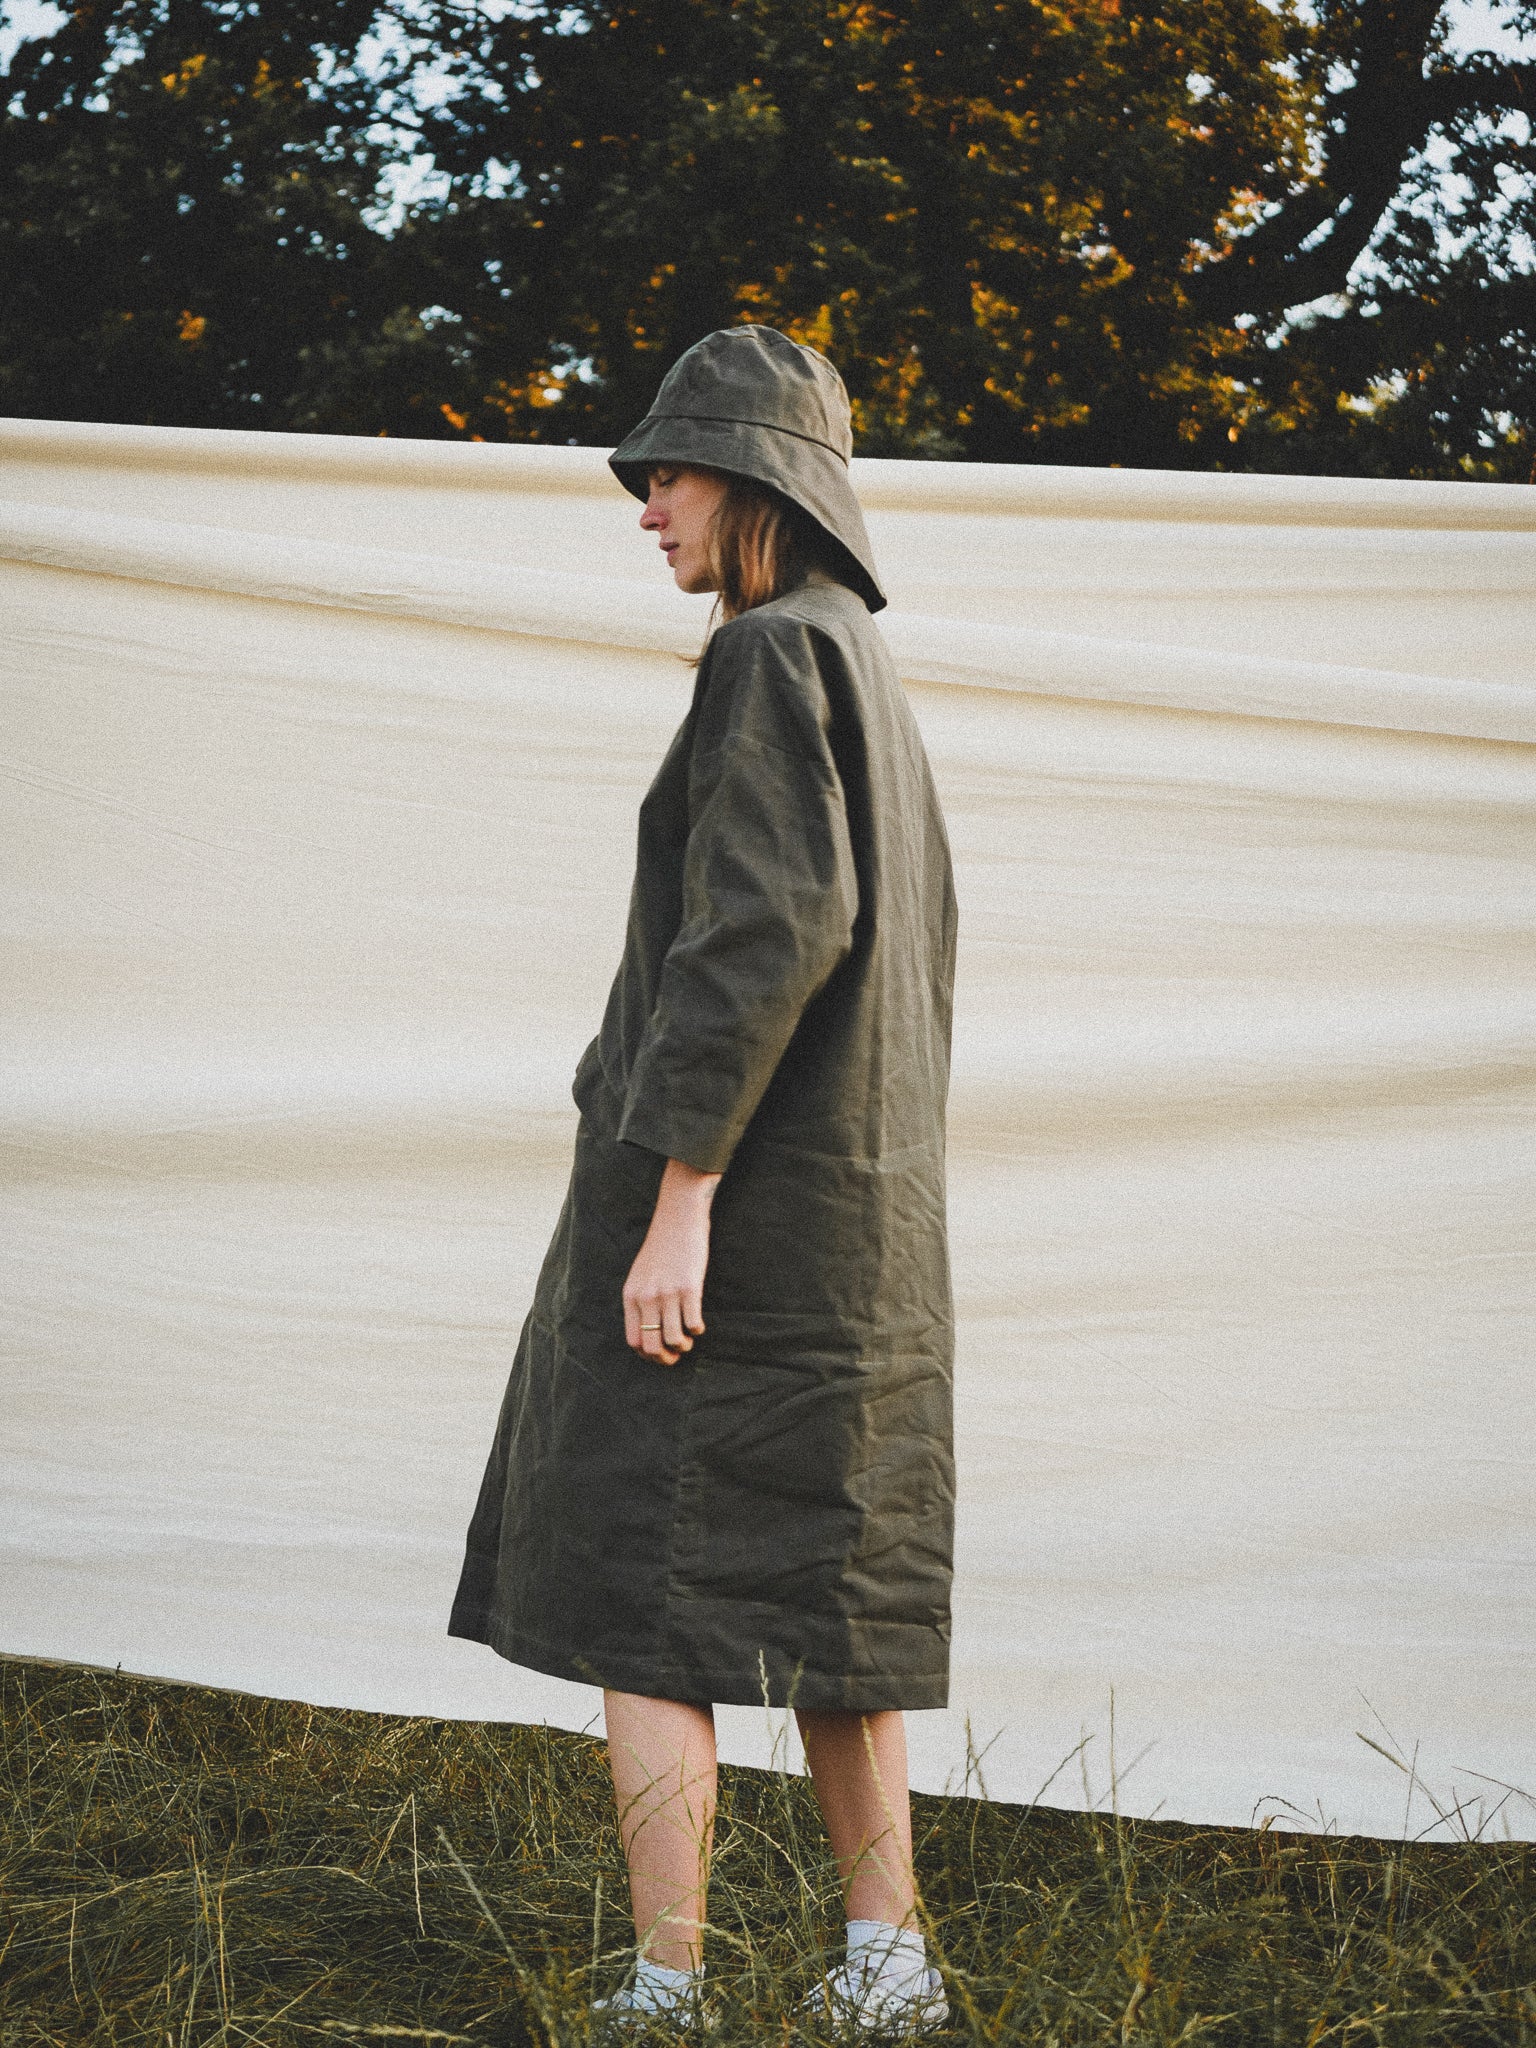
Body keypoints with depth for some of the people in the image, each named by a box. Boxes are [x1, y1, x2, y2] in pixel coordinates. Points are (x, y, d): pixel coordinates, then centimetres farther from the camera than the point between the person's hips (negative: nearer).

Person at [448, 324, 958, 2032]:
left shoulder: (772, 655, -12)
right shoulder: (871, 683, 18)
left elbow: (769, 925, -23)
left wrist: (679, 1191, -24)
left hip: (733, 1184, -9)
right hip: (854, 1202, 9)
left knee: (629, 1589, -5)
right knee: (809, 1592, 14)